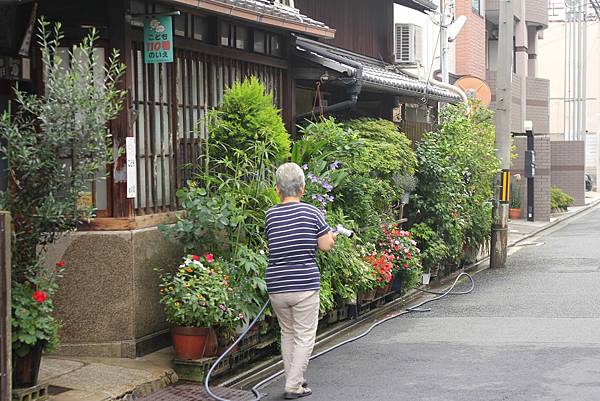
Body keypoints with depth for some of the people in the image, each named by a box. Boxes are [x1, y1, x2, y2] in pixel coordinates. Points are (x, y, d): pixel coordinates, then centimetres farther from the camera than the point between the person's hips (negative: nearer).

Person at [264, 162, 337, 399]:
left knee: (287, 334, 19)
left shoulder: (271, 215, 1)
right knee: (304, 336, 5)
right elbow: (326, 246, -3)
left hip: (277, 286, 3)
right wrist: (331, 235, 18)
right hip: (305, 285, -3)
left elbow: (272, 243, 8)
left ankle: (294, 379, 27)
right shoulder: (312, 213, -5)